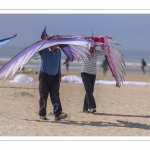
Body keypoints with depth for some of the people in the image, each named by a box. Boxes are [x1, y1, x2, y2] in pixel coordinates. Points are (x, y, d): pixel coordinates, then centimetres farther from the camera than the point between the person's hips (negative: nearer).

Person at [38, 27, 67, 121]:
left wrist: (59, 75, 16)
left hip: (55, 76, 4)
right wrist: (45, 39, -36)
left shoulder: (58, 51, 10)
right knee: (43, 96, 1)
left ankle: (58, 114, -16)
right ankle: (42, 114, 10)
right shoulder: (44, 50, -4)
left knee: (55, 95, -7)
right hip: (45, 75, -4)